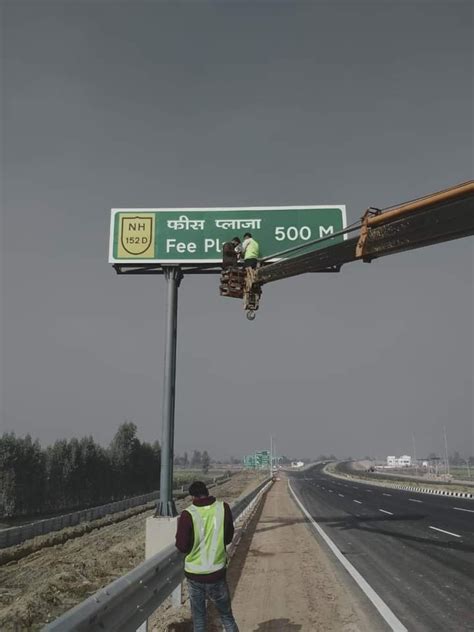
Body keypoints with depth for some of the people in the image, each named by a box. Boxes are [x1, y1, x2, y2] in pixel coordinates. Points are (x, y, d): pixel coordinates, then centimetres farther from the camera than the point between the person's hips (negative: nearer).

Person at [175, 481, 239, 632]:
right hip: (217, 574, 1)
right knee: (226, 616, 17)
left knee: (198, 618, 17)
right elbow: (228, 537, 4)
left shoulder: (188, 515, -17)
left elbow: (182, 547, -10)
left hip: (194, 575, -1)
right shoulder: (223, 508, -9)